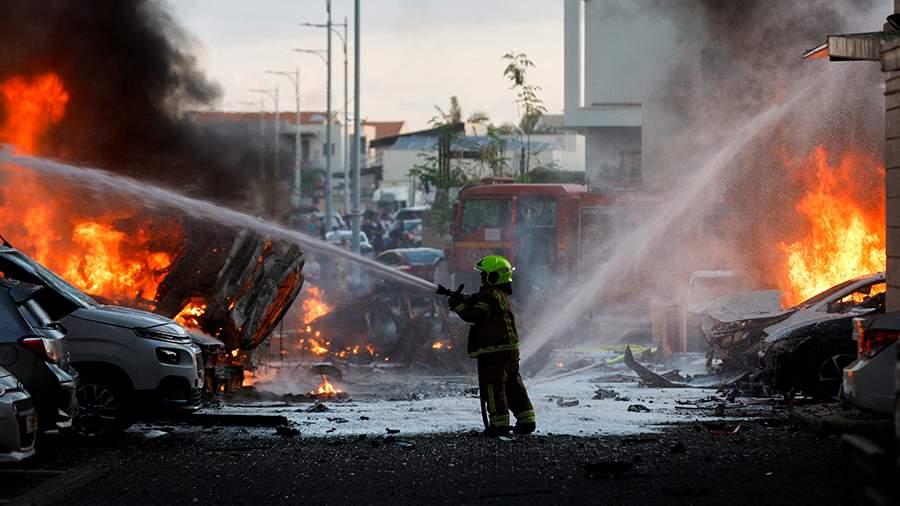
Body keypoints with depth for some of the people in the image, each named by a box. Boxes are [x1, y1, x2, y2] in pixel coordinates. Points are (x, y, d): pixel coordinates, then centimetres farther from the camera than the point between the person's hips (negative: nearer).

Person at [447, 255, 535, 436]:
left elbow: (475, 316, -20)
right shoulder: (502, 295, 19)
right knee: (514, 386, 13)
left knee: (492, 387, -6)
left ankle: (499, 423, -10)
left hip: (493, 350, -10)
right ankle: (526, 420, 13)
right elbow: (478, 304, 23)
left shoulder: (489, 295, -13)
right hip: (511, 349, 10)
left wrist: (457, 305, -9)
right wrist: (464, 300, 9)